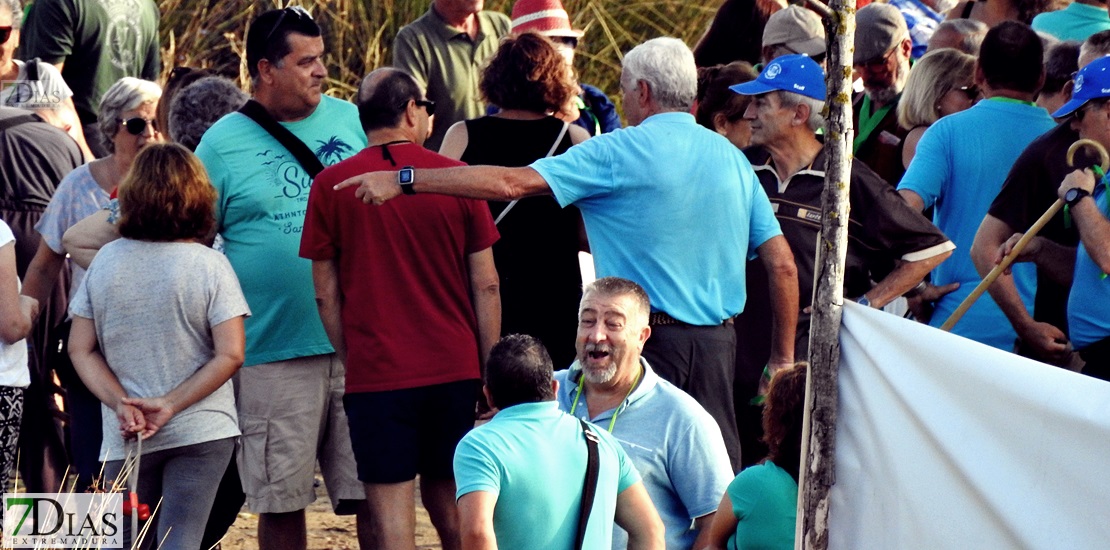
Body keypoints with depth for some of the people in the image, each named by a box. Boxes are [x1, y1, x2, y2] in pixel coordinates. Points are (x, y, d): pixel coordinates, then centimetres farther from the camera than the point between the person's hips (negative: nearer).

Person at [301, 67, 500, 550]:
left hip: (377, 371, -2)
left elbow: (326, 295, 2)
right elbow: (486, 287, 4)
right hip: (455, 367, 2)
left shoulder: (331, 186, -2)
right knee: (449, 501, 14)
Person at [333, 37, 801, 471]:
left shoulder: (622, 151, -7)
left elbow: (512, 184, -12)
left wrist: (403, 180, -8)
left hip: (651, 340, -5)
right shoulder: (731, 157, 10)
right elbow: (781, 264, 7)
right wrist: (783, 358, 14)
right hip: (718, 343, 5)